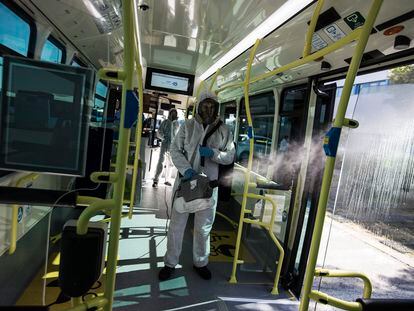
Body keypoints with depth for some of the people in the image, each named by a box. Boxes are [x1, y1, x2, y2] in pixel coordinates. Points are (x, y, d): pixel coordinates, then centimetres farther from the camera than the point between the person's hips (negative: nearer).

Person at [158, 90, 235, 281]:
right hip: (185, 180, 0)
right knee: (177, 224, 8)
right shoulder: (188, 126, -1)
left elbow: (230, 157, 3)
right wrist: (185, 169, -18)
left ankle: (200, 262, 35)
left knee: (203, 227, 14)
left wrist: (213, 153, -16)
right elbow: (175, 150, -3)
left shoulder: (223, 130, 2)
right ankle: (170, 263, 27)